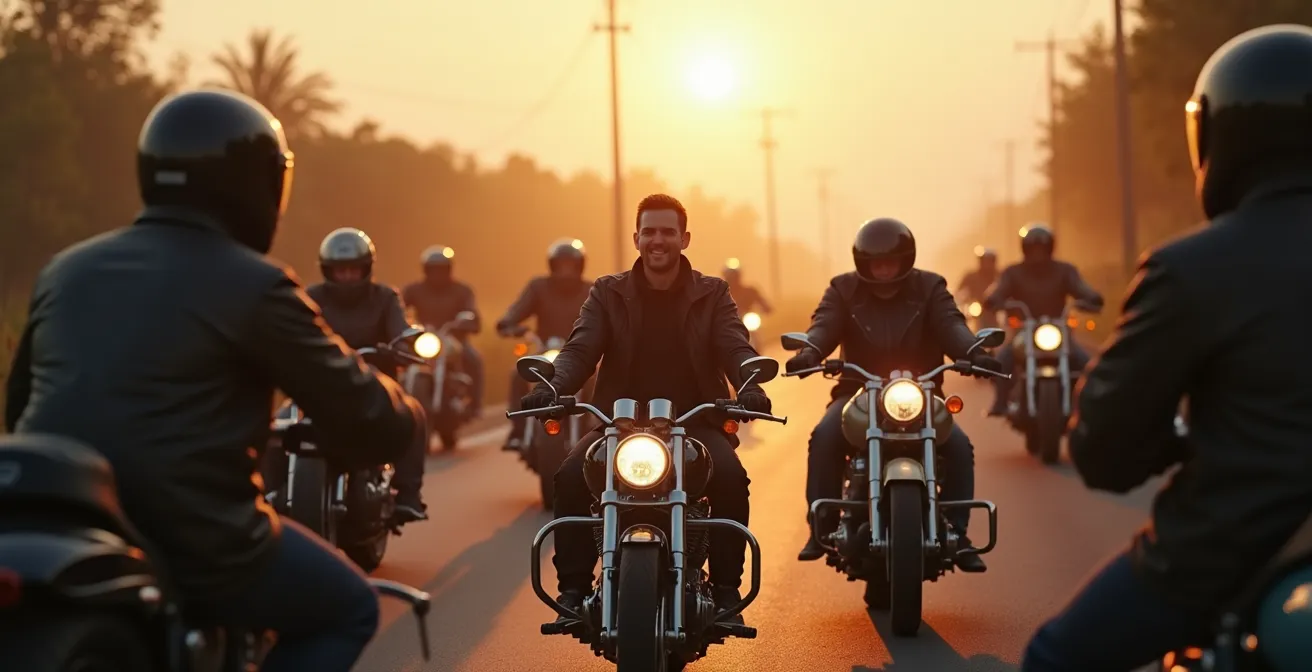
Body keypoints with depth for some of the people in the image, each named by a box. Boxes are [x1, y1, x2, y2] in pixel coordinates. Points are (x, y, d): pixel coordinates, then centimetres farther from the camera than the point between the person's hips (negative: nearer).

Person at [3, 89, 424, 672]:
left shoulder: (66, 270, 13)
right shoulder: (254, 286, -6)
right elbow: (364, 421, -3)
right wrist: (405, 417, 20)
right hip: (191, 544, -6)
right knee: (347, 609, 16)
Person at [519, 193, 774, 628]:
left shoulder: (712, 294, 9)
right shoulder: (608, 293, 10)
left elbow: (735, 347, -6)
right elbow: (580, 348, -4)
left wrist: (749, 388, -30)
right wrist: (550, 387, -26)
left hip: (694, 419, -1)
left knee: (730, 477, -31)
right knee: (571, 476, -27)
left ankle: (726, 587, -17)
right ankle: (574, 587, -15)